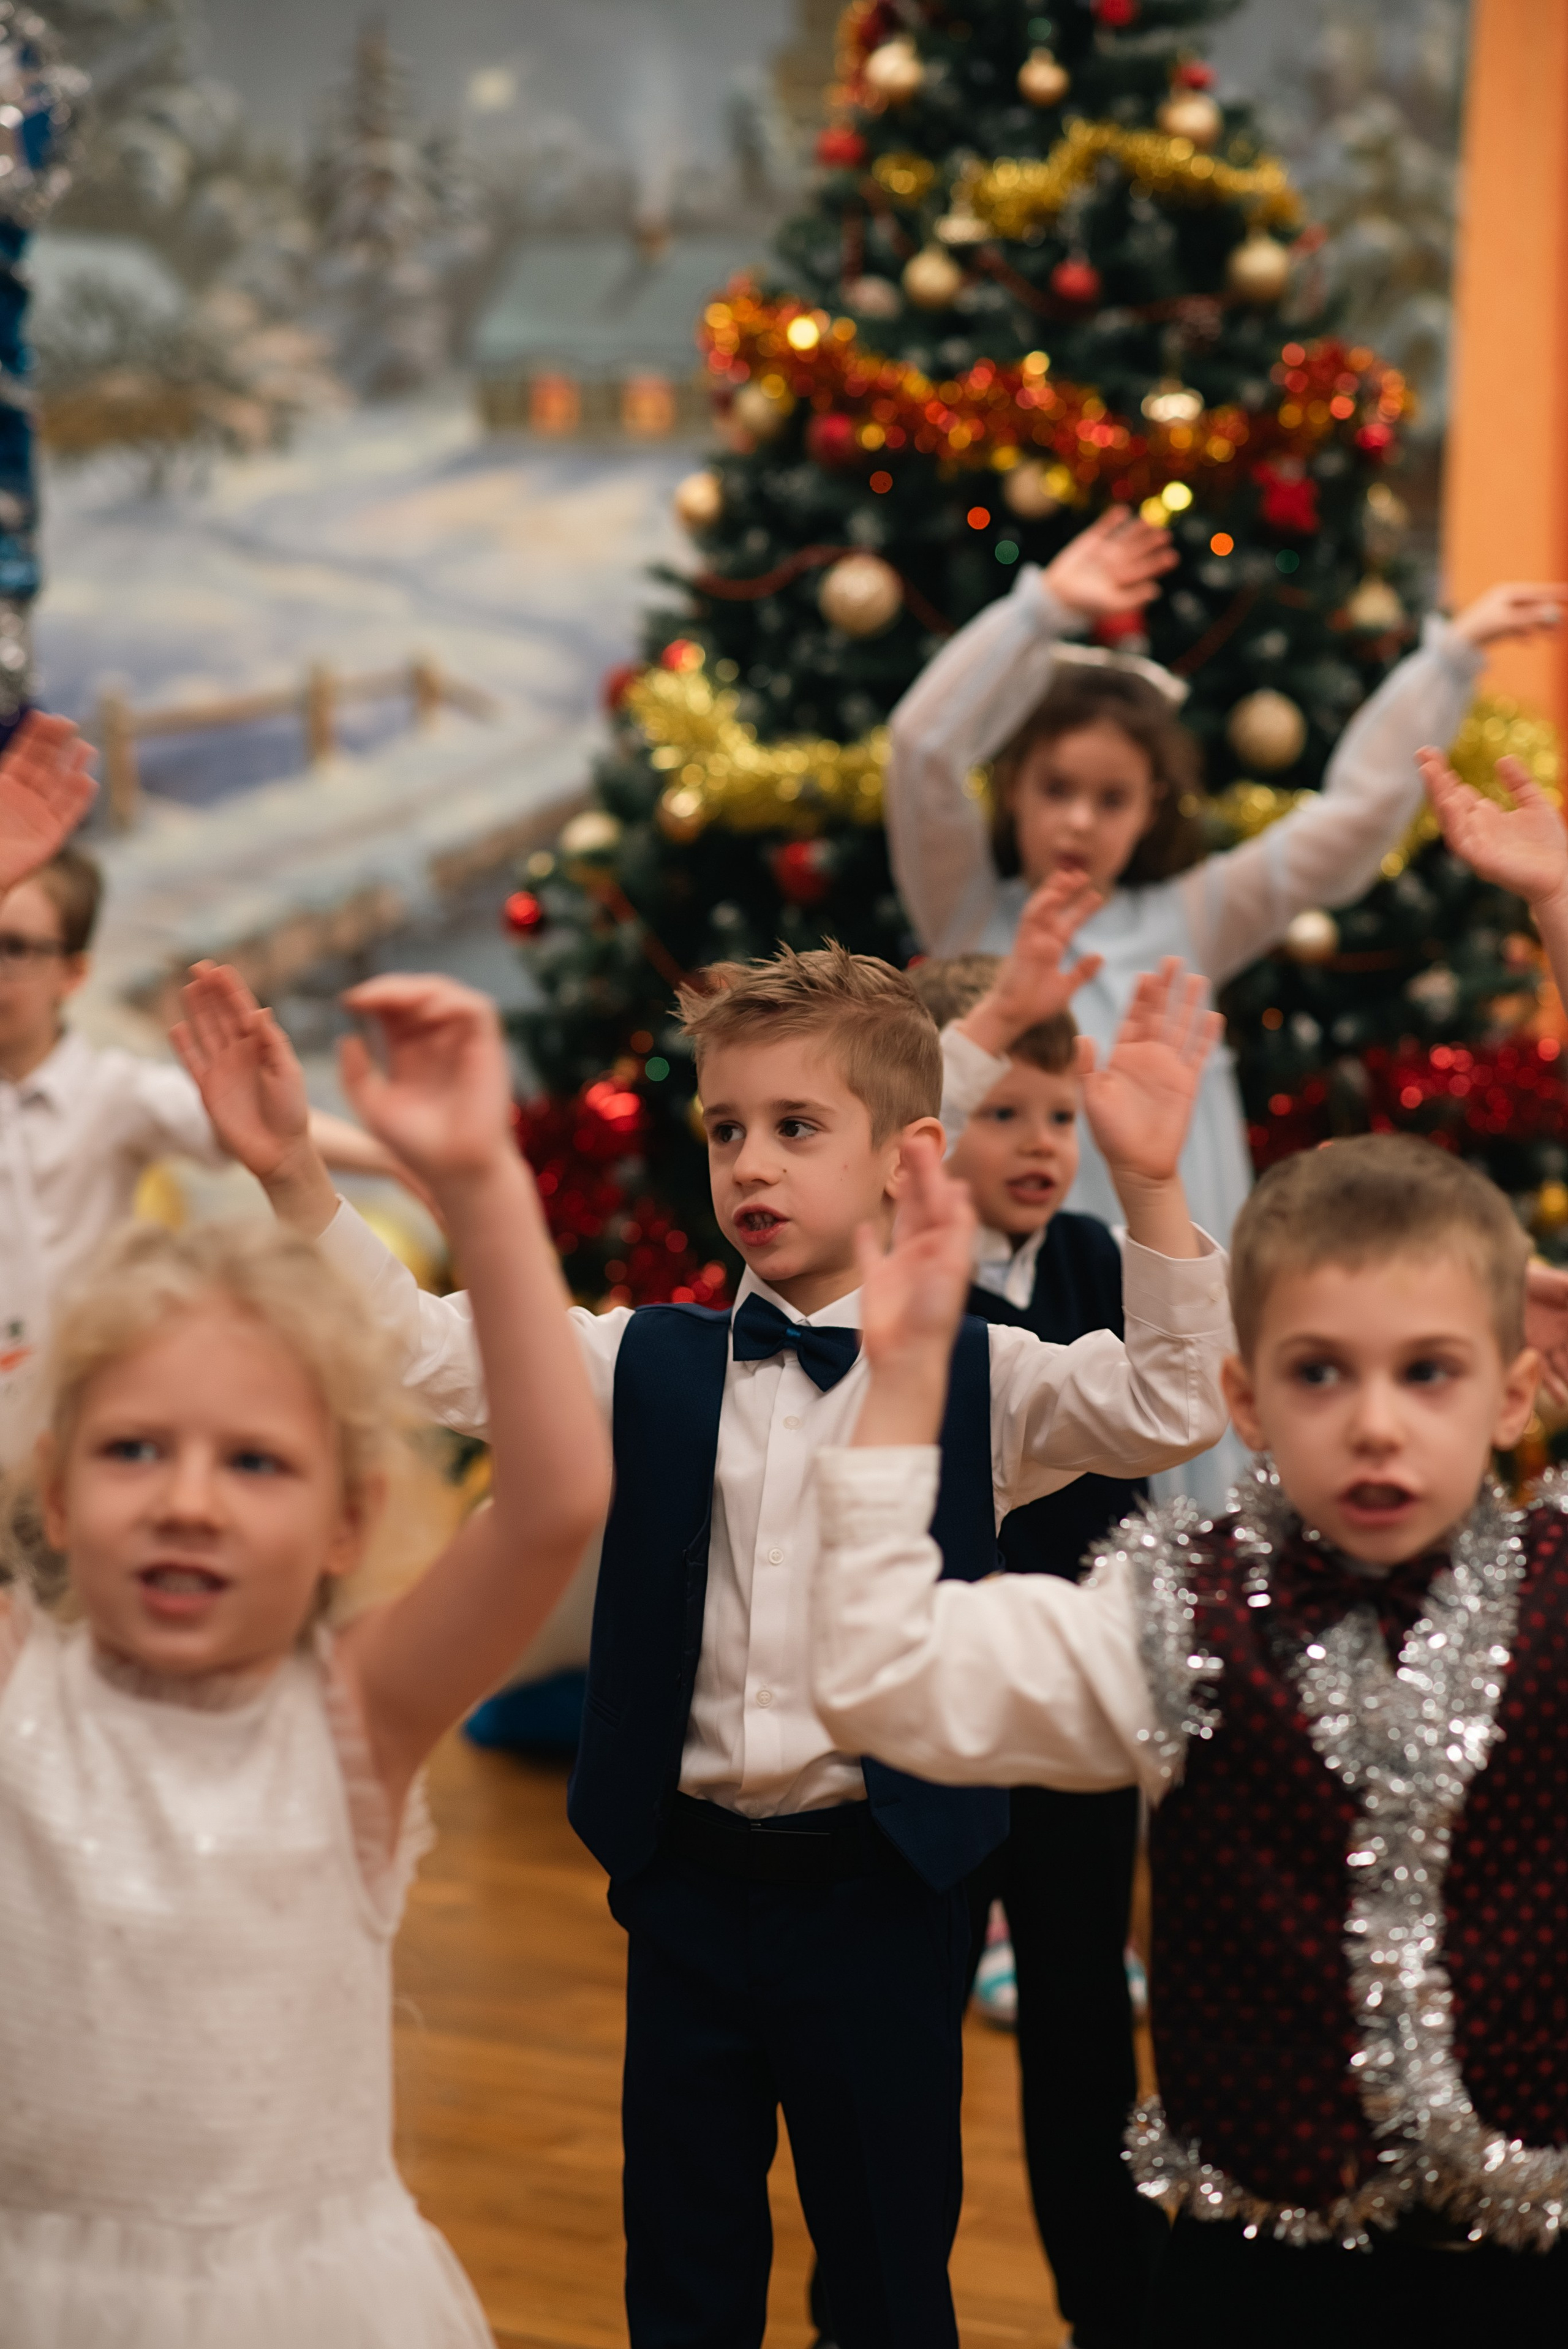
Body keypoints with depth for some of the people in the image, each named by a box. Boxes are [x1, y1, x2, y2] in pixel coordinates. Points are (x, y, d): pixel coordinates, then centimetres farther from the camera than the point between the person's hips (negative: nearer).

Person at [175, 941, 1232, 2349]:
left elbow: (1168, 1408, -18)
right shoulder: (648, 1364, 4)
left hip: (880, 1888, -2)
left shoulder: (977, 1379, -4)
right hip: (688, 1876, 3)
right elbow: (425, 1349, -3)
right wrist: (290, 1170, -16)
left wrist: (1149, 1180, -32)